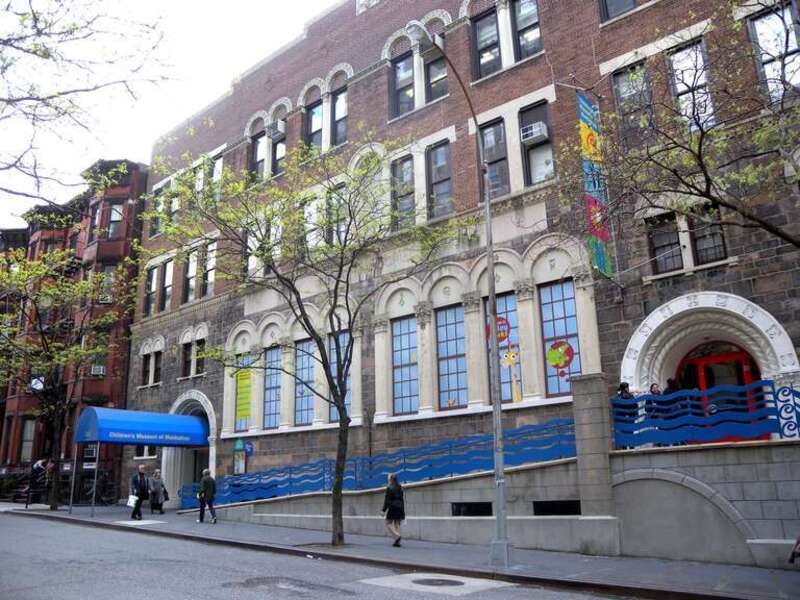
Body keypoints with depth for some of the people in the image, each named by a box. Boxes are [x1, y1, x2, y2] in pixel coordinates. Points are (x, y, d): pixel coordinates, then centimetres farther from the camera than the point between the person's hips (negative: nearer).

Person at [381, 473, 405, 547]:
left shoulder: (389, 488, -9)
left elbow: (387, 500, -11)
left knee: (388, 523, 3)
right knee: (397, 524, 10)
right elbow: (402, 499, 13)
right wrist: (403, 511, 18)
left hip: (392, 507, -6)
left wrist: (383, 510, -6)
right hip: (399, 507, 6)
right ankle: (397, 542, 6)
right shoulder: (400, 488, 11)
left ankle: (397, 536, -17)